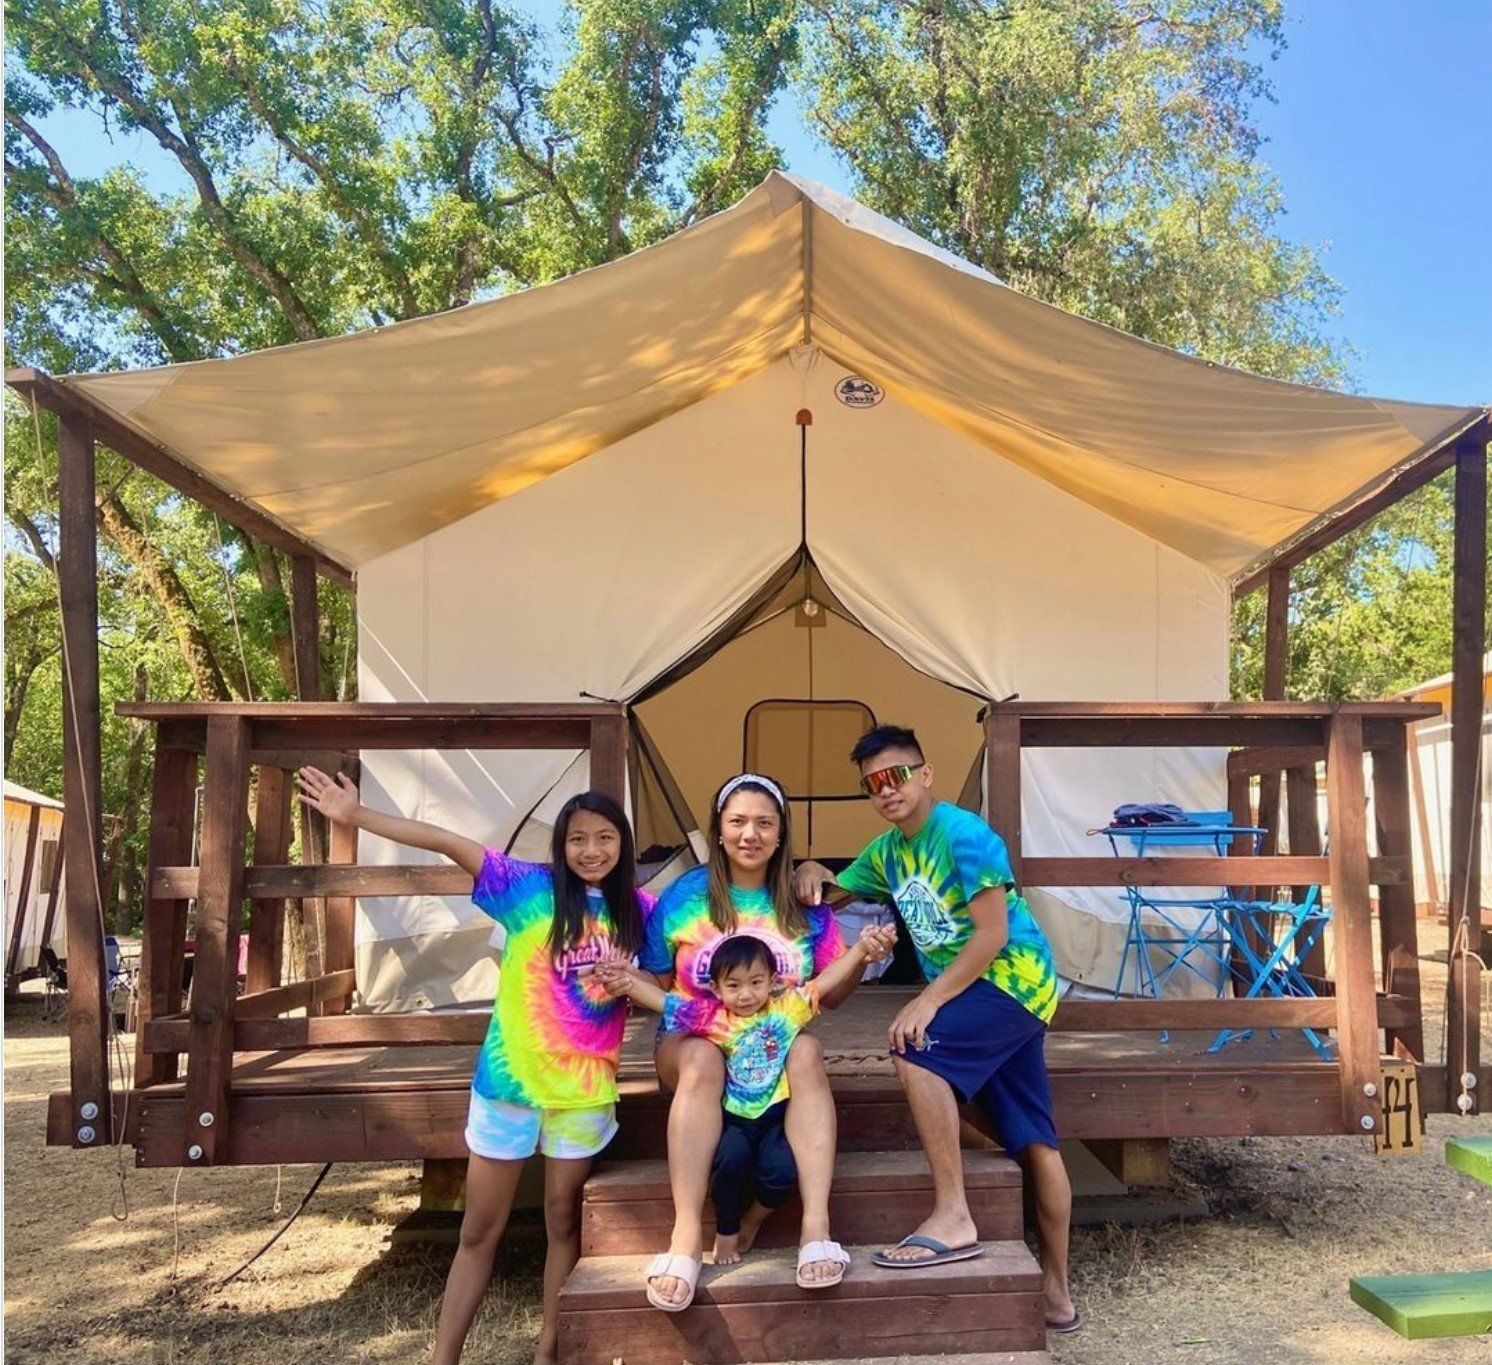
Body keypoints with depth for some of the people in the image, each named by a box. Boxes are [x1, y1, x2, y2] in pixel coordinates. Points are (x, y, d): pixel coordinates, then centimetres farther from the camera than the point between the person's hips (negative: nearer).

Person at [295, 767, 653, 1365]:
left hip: (585, 1087, 2)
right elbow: (448, 842, -15)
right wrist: (357, 816, -21)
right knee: (479, 1230, 9)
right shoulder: (528, 887, -8)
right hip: (509, 1078, -1)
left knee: (564, 1221, 14)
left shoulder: (638, 910, -1)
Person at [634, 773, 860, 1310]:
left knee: (807, 1051, -33)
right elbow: (659, 984, 6)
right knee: (702, 1060, -36)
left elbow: (830, 996, 7)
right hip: (693, 1039, -1)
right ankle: (686, 1236, -38)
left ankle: (816, 1222, -37)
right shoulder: (684, 896, 2)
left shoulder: (803, 904, 6)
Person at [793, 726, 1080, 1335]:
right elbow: (833, 892, 19)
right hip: (973, 990, 8)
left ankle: (953, 1218, -22)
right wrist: (813, 869, -4)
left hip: (1013, 977, -8)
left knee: (915, 1047, -27)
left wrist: (928, 1000, -24)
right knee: (1035, 1142, 12)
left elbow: (992, 935, -20)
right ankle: (1057, 1295, 20)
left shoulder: (963, 835, -16)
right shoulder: (886, 851, 9)